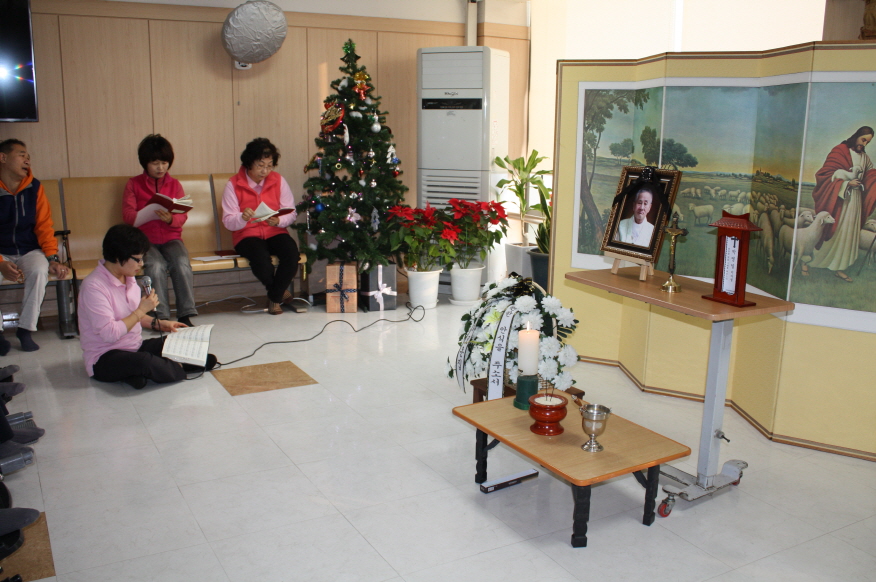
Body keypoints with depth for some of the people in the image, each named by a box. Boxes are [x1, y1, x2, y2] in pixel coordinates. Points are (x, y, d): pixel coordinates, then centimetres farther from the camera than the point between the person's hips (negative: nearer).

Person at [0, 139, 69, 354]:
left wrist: (52, 258, -12)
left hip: (29, 251, 1)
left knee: (39, 271, -32)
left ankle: (26, 328, -16)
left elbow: (44, 226, 0)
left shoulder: (34, 187, -1)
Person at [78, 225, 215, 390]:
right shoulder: (93, 286, -21)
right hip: (104, 359, -9)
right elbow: (109, 334, -28)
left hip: (135, 348, 9)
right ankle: (177, 369, -11)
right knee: (145, 361, -38)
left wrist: (158, 324, 7)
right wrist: (141, 310, -20)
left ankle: (136, 372, -15)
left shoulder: (129, 278, 7)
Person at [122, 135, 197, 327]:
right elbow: (127, 214, -2)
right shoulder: (134, 184, 8)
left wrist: (170, 219, -21)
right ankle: (161, 316, -26)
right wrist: (149, 214, -22)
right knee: (156, 266, -32)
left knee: (182, 264, -30)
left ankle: (185, 315, -25)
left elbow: (182, 216, 3)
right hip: (145, 240, -1)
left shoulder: (174, 184, 13)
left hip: (171, 238, 1)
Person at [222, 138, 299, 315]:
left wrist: (279, 220, -23)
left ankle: (274, 297, -5)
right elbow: (228, 222, -9)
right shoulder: (233, 185, -3)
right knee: (261, 258, -35)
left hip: (275, 232, 2)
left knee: (291, 252, -31)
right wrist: (242, 218, -32)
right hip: (247, 234, -2)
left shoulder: (278, 180, 4)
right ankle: (280, 291, 0)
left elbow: (291, 213, -1)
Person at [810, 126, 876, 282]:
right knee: (828, 231, -3)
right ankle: (808, 261, 9)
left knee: (848, 233, 8)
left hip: (854, 200, 6)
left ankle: (839, 267, 15)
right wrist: (846, 183, -20)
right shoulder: (840, 151, -7)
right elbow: (826, 174, -12)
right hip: (838, 199, -6)